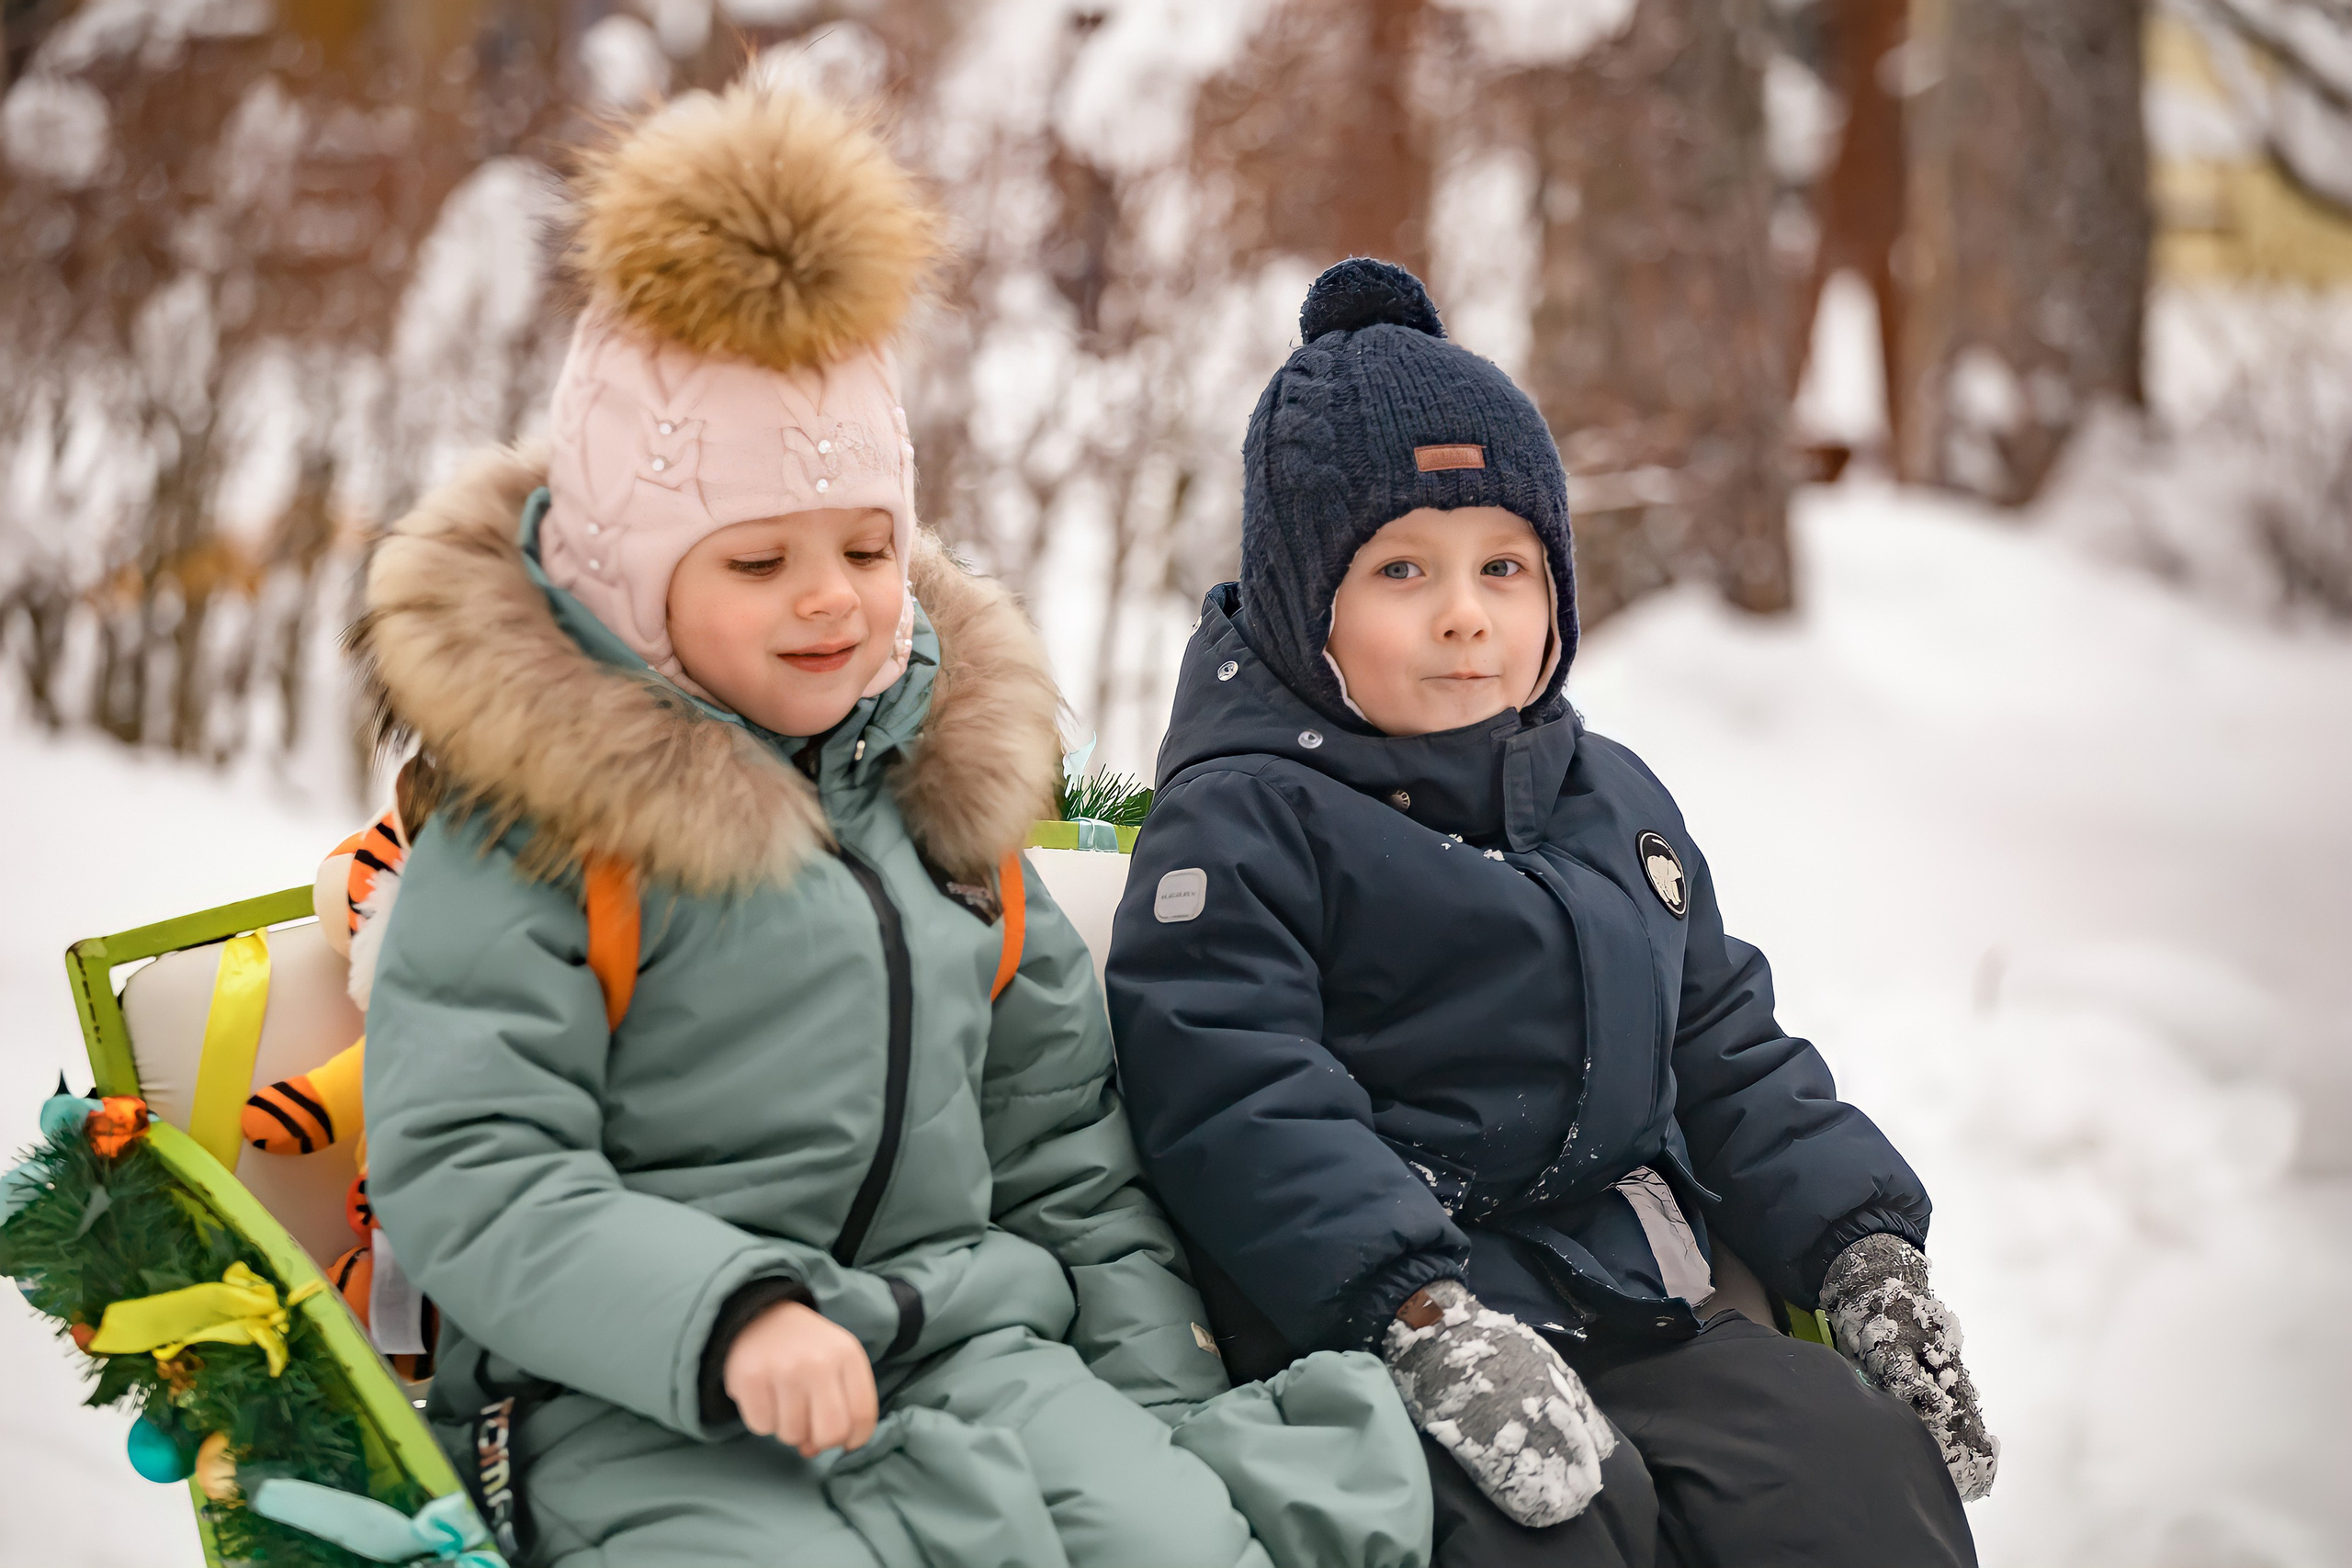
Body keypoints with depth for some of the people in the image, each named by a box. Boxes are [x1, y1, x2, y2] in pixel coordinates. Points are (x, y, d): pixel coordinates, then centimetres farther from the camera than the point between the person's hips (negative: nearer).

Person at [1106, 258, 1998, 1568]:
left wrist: (1864, 1249, 10)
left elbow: (1731, 1057, 25)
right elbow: (1239, 1108, -15)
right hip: (1372, 1327, -6)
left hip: (1641, 1310, 7)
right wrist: (1424, 1319, -27)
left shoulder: (1616, 802, 21)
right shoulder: (1241, 823, -3)